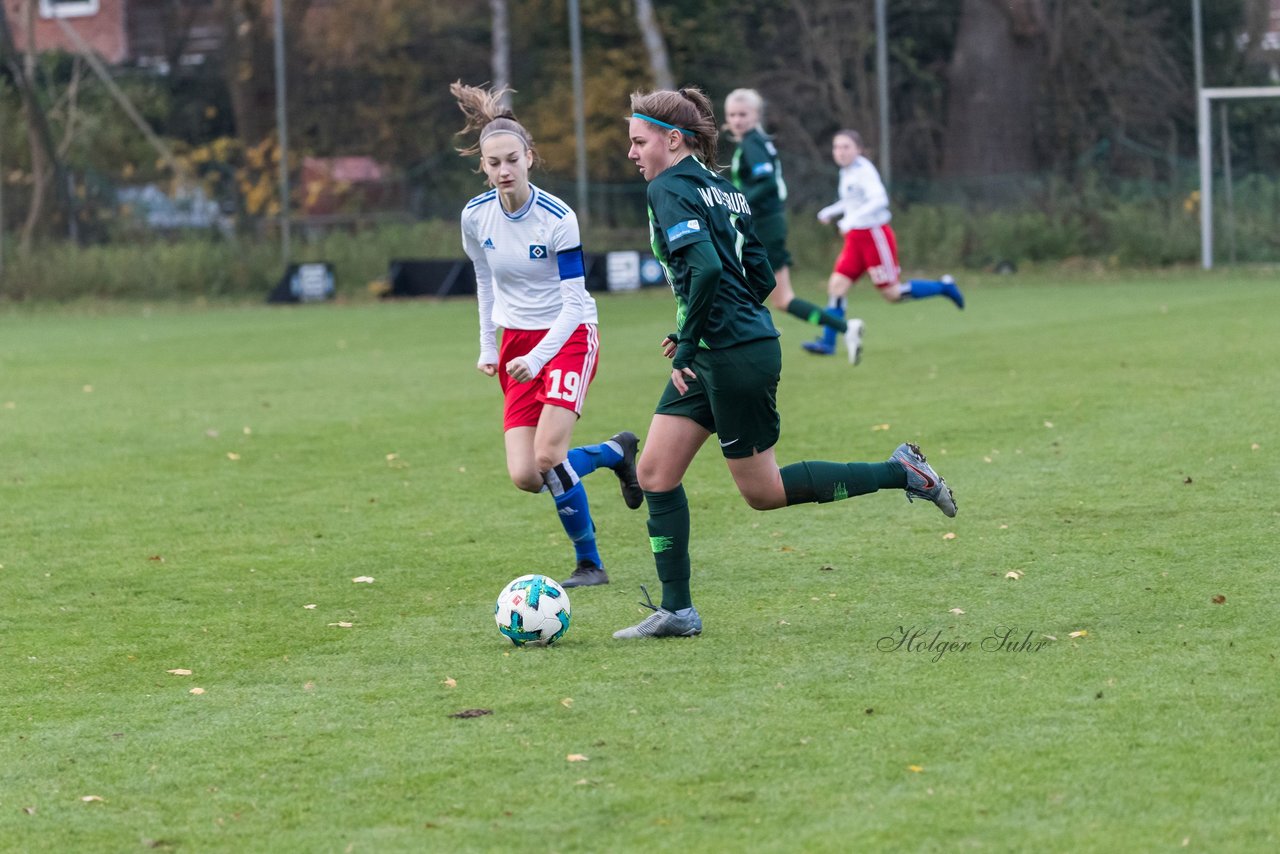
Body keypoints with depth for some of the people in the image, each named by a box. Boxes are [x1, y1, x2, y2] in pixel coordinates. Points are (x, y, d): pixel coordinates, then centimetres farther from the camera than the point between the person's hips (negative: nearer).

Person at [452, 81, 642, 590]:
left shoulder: (558, 219, -18)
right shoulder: (476, 216, -4)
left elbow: (574, 303, -17)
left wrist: (537, 358, -28)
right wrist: (489, 347, 17)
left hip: (568, 337, -5)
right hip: (516, 342, 5)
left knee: (547, 456, -22)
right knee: (524, 476, -7)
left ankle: (589, 564, -2)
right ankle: (615, 452, 22)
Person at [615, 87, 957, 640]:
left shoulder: (669, 188, -13)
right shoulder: (721, 188, 14)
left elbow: (706, 268, -27)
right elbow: (761, 276, 15)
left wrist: (686, 345, -19)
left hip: (734, 357, -10)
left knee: (762, 491, 2)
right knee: (656, 471, 6)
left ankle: (900, 473, 8)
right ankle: (676, 610, 7)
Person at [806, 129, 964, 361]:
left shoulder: (864, 170, -15)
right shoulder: (846, 172, 12)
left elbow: (879, 200, -29)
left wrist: (851, 219, -34)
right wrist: (830, 212, 15)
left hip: (875, 235, -8)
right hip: (856, 238, 8)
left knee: (892, 293, -4)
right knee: (836, 285, -4)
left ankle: (944, 287, 14)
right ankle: (828, 342, -4)